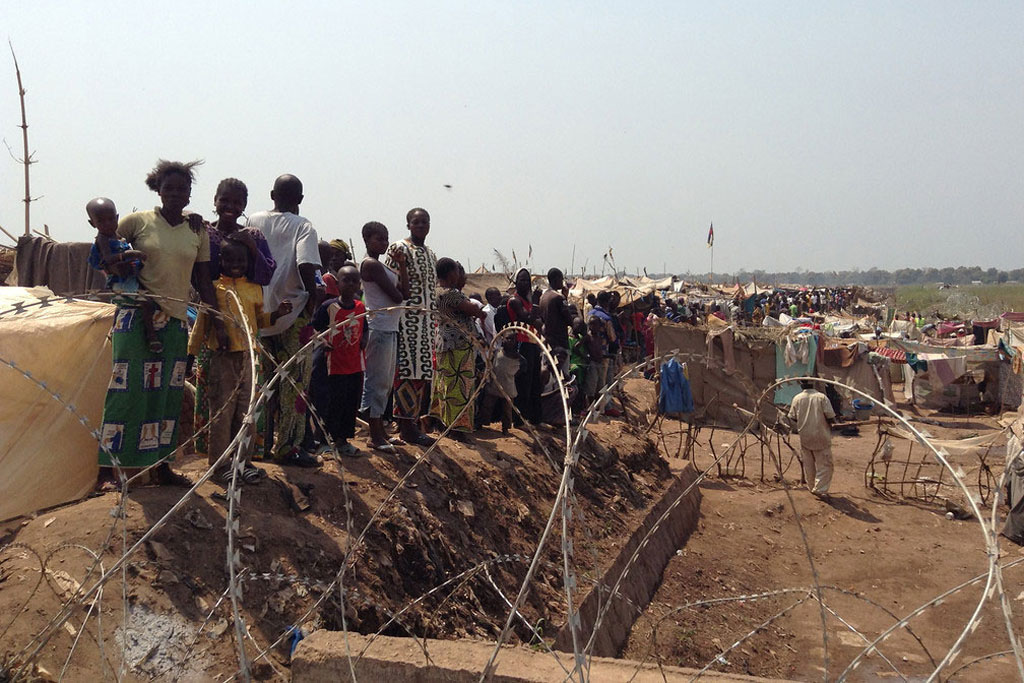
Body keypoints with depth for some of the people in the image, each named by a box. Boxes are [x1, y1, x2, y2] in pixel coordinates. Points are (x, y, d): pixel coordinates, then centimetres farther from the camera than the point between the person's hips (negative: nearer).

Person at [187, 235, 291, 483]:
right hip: (222, 358, -3)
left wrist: (277, 314, 0)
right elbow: (201, 323, 5)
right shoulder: (213, 288, 1)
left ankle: (244, 461, 17)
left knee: (246, 411, 7)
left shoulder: (255, 289, 12)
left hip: (249, 357, 3)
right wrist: (191, 354, 4)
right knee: (222, 411, 0)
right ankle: (220, 463, 9)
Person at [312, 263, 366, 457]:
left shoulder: (361, 307, 6)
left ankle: (345, 438, 23)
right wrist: (324, 343, -17)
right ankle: (338, 440, 14)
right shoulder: (328, 306, -9)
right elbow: (315, 328, -4)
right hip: (336, 363, -5)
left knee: (353, 403, 11)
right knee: (336, 403, 1)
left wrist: (363, 342, 3)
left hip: (356, 364, 5)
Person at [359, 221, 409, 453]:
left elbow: (404, 292, 10)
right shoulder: (371, 264, -11)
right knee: (376, 381, -6)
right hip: (378, 327, -10)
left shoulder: (382, 266, 19)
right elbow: (397, 297, -15)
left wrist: (402, 265, 5)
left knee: (385, 382, 14)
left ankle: (380, 432, 22)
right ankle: (376, 436, -1)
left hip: (390, 328, 10)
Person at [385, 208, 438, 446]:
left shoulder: (431, 255, 21)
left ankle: (413, 421, 14)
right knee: (408, 369, -9)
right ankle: (407, 425, -5)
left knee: (423, 370, 8)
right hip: (407, 317, -8)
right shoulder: (399, 249, -4)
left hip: (427, 319, 8)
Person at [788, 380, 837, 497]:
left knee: (808, 464, 16)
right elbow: (830, 416, -11)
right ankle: (820, 489, -3)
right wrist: (829, 426, 9)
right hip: (821, 436, -3)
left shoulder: (797, 398, -2)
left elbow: (792, 417, 0)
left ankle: (812, 487, 25)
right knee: (824, 464, 4)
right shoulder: (822, 397, -9)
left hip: (804, 436, 3)